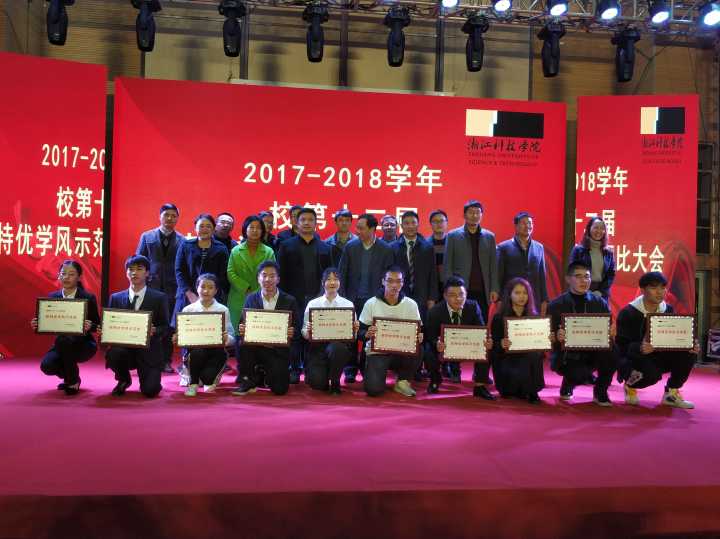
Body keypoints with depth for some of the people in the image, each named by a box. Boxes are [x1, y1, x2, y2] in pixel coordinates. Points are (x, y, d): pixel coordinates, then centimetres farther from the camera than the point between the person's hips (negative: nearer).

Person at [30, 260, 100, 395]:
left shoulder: (88, 298, -9)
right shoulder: (52, 297, 2)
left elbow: (97, 325, -7)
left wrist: (89, 326, -29)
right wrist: (37, 324, -16)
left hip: (83, 343, -4)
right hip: (61, 343, 4)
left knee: (62, 340, -35)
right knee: (47, 366, -25)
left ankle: (73, 380, -12)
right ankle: (69, 376, 13)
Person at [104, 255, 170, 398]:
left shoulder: (159, 298, 0)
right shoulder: (116, 298, 8)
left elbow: (165, 326, 0)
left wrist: (154, 331, -21)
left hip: (148, 350, -2)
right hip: (124, 347, 2)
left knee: (150, 391, -18)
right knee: (112, 354, -32)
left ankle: (147, 380, 23)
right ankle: (123, 380, 3)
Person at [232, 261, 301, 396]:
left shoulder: (289, 301, 0)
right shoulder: (251, 299, 5)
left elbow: (298, 330, 0)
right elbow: (242, 326, 4)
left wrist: (292, 333, -23)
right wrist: (241, 330, -20)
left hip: (279, 351, -1)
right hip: (255, 347, 1)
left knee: (279, 389, -16)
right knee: (240, 342, -30)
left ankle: (267, 374, 21)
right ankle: (248, 381, -8)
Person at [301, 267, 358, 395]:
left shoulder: (348, 304, 7)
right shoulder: (312, 304, 6)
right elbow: (304, 334, 3)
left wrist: (355, 330, -17)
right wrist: (308, 331, -19)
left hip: (340, 346, 1)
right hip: (317, 346, 0)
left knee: (336, 347, -36)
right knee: (317, 383, -22)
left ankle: (335, 382, -8)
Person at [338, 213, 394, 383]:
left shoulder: (386, 250, -1)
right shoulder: (350, 247, 3)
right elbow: (342, 274, 5)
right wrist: (342, 297, -1)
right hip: (353, 299, 1)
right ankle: (351, 370, 15)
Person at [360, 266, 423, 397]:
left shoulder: (411, 305, 0)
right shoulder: (371, 304, -5)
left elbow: (418, 331, 4)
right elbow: (361, 331, -2)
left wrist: (419, 337, -19)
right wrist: (367, 334, -26)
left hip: (402, 351, 2)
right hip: (377, 351, -2)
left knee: (418, 351, -32)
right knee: (374, 389, -24)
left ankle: (402, 381, -3)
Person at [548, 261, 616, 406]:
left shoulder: (600, 303, 5)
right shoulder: (556, 305, -3)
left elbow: (608, 331, 5)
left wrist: (611, 334, -19)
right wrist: (557, 337, -28)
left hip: (593, 353, 3)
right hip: (566, 356, -3)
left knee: (612, 352, -30)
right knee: (581, 374, -34)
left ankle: (600, 392, -3)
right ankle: (568, 383, 8)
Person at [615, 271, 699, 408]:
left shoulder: (668, 310, 2)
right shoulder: (628, 313, -15)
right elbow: (622, 345, -21)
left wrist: (691, 346, -22)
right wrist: (639, 348, -42)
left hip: (659, 357, 6)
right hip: (633, 358, -5)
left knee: (688, 353, -18)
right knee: (651, 373, -36)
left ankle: (671, 393, 1)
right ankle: (630, 385, 1)